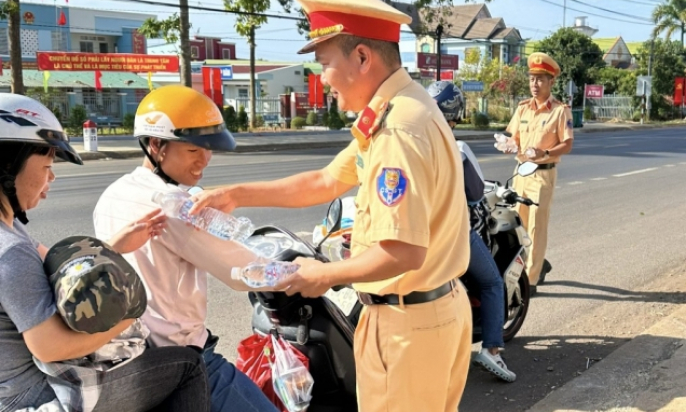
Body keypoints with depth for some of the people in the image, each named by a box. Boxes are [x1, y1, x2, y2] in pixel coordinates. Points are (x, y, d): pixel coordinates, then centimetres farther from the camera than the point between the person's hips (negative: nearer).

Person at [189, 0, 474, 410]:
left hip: (406, 322, -9)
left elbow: (403, 252, -29)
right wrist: (236, 195, 10)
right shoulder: (402, 108, 8)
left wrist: (325, 275, -14)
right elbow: (326, 182, 13)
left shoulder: (397, 128, -25)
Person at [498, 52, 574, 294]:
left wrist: (545, 153, -26)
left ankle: (530, 279, -1)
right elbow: (513, 136, 11)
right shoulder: (523, 108, 10)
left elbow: (567, 145, -9)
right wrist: (509, 144, -13)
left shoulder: (560, 110, -7)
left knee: (536, 227, -6)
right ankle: (538, 263, 35)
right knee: (517, 223, 13)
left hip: (543, 173, -6)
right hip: (521, 171, 6)